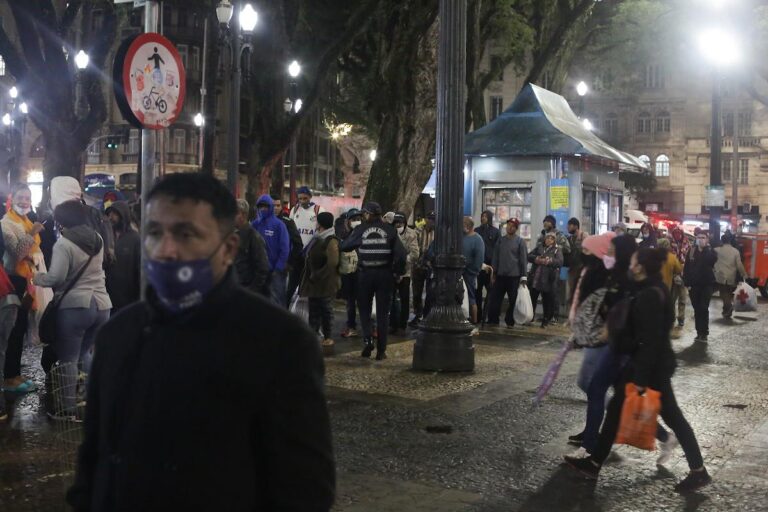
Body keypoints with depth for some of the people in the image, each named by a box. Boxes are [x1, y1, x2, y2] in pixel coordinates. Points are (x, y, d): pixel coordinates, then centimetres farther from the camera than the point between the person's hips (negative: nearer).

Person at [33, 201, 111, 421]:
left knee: (68, 359, 3)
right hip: (101, 304, 7)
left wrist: (36, 278, 3)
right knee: (83, 353, 22)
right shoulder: (97, 239, 11)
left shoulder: (64, 243, -11)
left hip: (74, 305, -7)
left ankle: (68, 410, 7)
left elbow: (55, 277, -15)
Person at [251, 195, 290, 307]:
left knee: (277, 301, 0)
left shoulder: (278, 225, -5)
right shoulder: (254, 225, 5)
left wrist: (279, 268, -11)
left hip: (275, 271, -4)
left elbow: (285, 248, -7)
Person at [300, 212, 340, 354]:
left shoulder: (331, 241, -15)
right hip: (315, 283, 9)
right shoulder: (318, 239, 13)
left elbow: (332, 263, -22)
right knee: (314, 312, 13)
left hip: (326, 284, -9)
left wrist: (317, 275, -19)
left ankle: (328, 339, 9)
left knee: (326, 311, 1)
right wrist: (310, 276, 15)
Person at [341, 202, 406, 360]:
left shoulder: (360, 229, -4)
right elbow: (400, 253, -7)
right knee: (383, 313, 8)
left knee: (364, 309, 16)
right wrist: (398, 272, 4)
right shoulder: (389, 229, -1)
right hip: (385, 274, 1)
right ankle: (381, 350, 8)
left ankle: (367, 338, -6)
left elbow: (344, 247, -3)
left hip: (366, 274, -1)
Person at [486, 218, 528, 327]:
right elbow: (495, 257, 13)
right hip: (500, 275, 4)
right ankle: (493, 320, 10)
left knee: (513, 300, 3)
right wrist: (493, 273, 8)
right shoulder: (501, 240, 11)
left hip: (514, 275, -4)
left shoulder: (520, 241, -1)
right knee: (494, 298, 2)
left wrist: (523, 276, -8)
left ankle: (510, 321, 13)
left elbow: (524, 259, -4)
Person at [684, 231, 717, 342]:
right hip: (694, 285, 3)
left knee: (704, 309, -6)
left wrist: (705, 248, -23)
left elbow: (712, 260, -26)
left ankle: (704, 333, 0)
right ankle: (699, 332, 14)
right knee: (697, 309, 7)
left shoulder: (711, 251, -2)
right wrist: (687, 283, -2)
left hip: (707, 284, -3)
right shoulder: (692, 251, 5)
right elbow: (686, 268, 4)